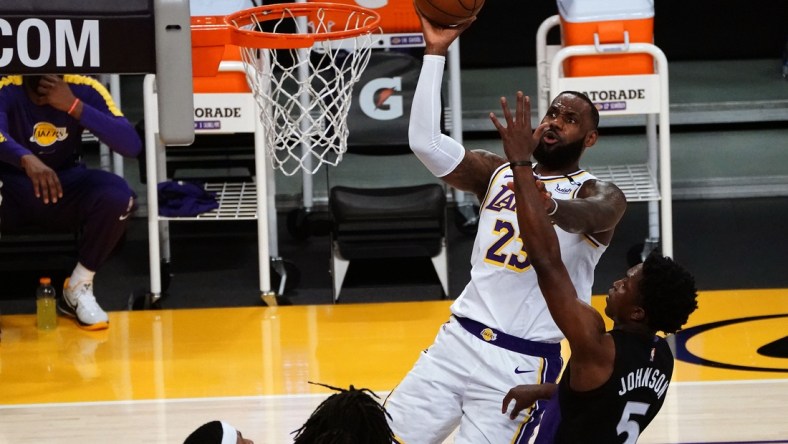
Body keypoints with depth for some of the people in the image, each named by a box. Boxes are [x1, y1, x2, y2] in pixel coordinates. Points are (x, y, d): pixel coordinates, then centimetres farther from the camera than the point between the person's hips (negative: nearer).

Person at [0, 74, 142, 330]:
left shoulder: (84, 89, -14)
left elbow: (132, 146, -25)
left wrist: (74, 107, -34)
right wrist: (27, 159, -62)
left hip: (66, 186, 2)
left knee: (116, 197, -29)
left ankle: (79, 289, -7)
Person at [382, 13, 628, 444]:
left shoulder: (598, 194, -2)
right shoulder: (500, 173, 12)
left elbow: (595, 215, -28)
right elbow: (426, 142, -1)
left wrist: (548, 206, -51)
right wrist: (436, 51, -6)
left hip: (523, 363, -5)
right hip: (458, 340, 5)